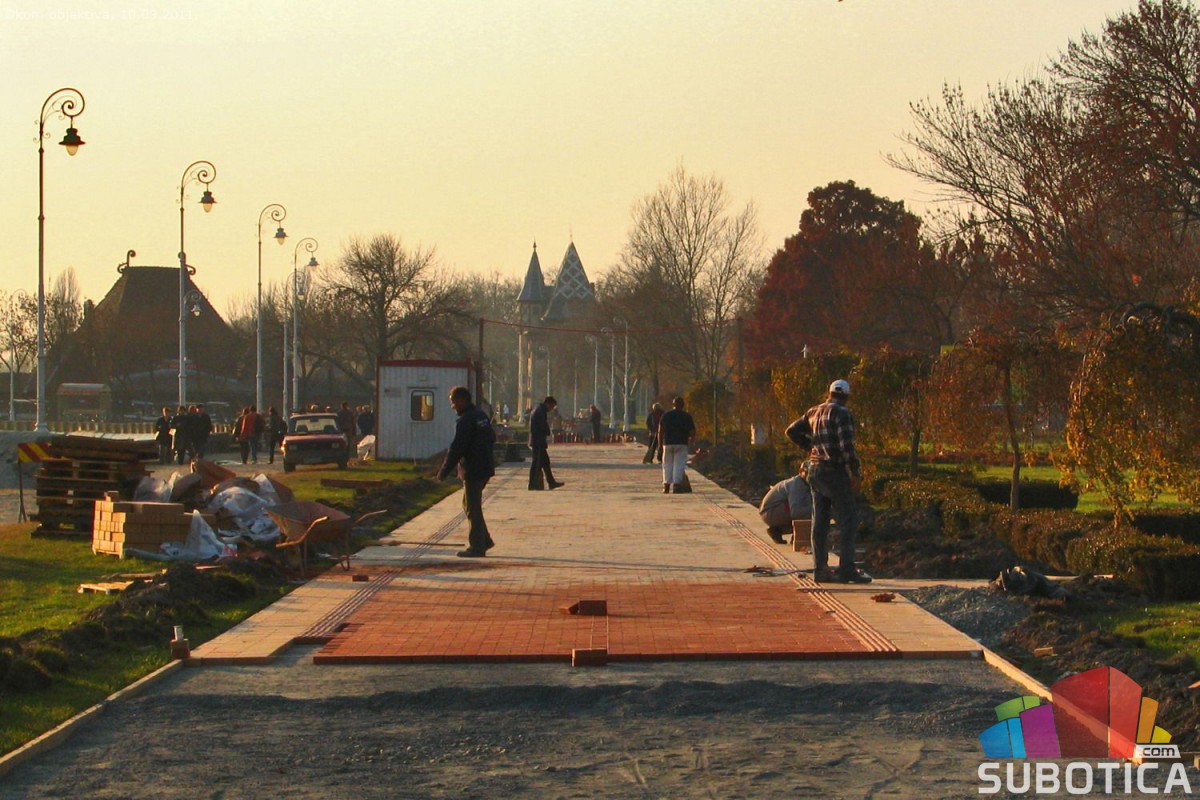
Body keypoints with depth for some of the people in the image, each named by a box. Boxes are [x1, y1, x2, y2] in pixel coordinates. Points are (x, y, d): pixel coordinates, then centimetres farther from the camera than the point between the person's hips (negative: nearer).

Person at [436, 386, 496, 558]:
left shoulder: (465, 421, -18)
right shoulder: (481, 416, 11)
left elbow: (456, 449, -21)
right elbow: (492, 438, 24)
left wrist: (444, 471, -16)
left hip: (473, 471, -9)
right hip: (484, 468, 9)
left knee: (473, 508, -3)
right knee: (470, 505, 19)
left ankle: (477, 547, 1)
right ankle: (484, 540, 21)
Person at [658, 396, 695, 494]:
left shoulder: (665, 415, 7)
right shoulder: (687, 416, 1)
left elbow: (660, 432, 3)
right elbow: (693, 432, -1)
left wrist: (660, 444, 10)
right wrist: (690, 440, 19)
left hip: (668, 443, 2)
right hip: (681, 444, -2)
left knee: (667, 465, 10)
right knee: (679, 464, -1)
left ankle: (666, 486, 8)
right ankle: (676, 485, -10)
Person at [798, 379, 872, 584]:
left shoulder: (814, 412, 11)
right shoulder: (842, 414, -12)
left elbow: (792, 430, 19)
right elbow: (846, 446, -18)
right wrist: (856, 473, -12)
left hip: (815, 470, 8)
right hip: (835, 472, -8)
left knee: (820, 522, 9)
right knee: (849, 521, -4)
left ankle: (820, 569, 10)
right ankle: (847, 569, -10)